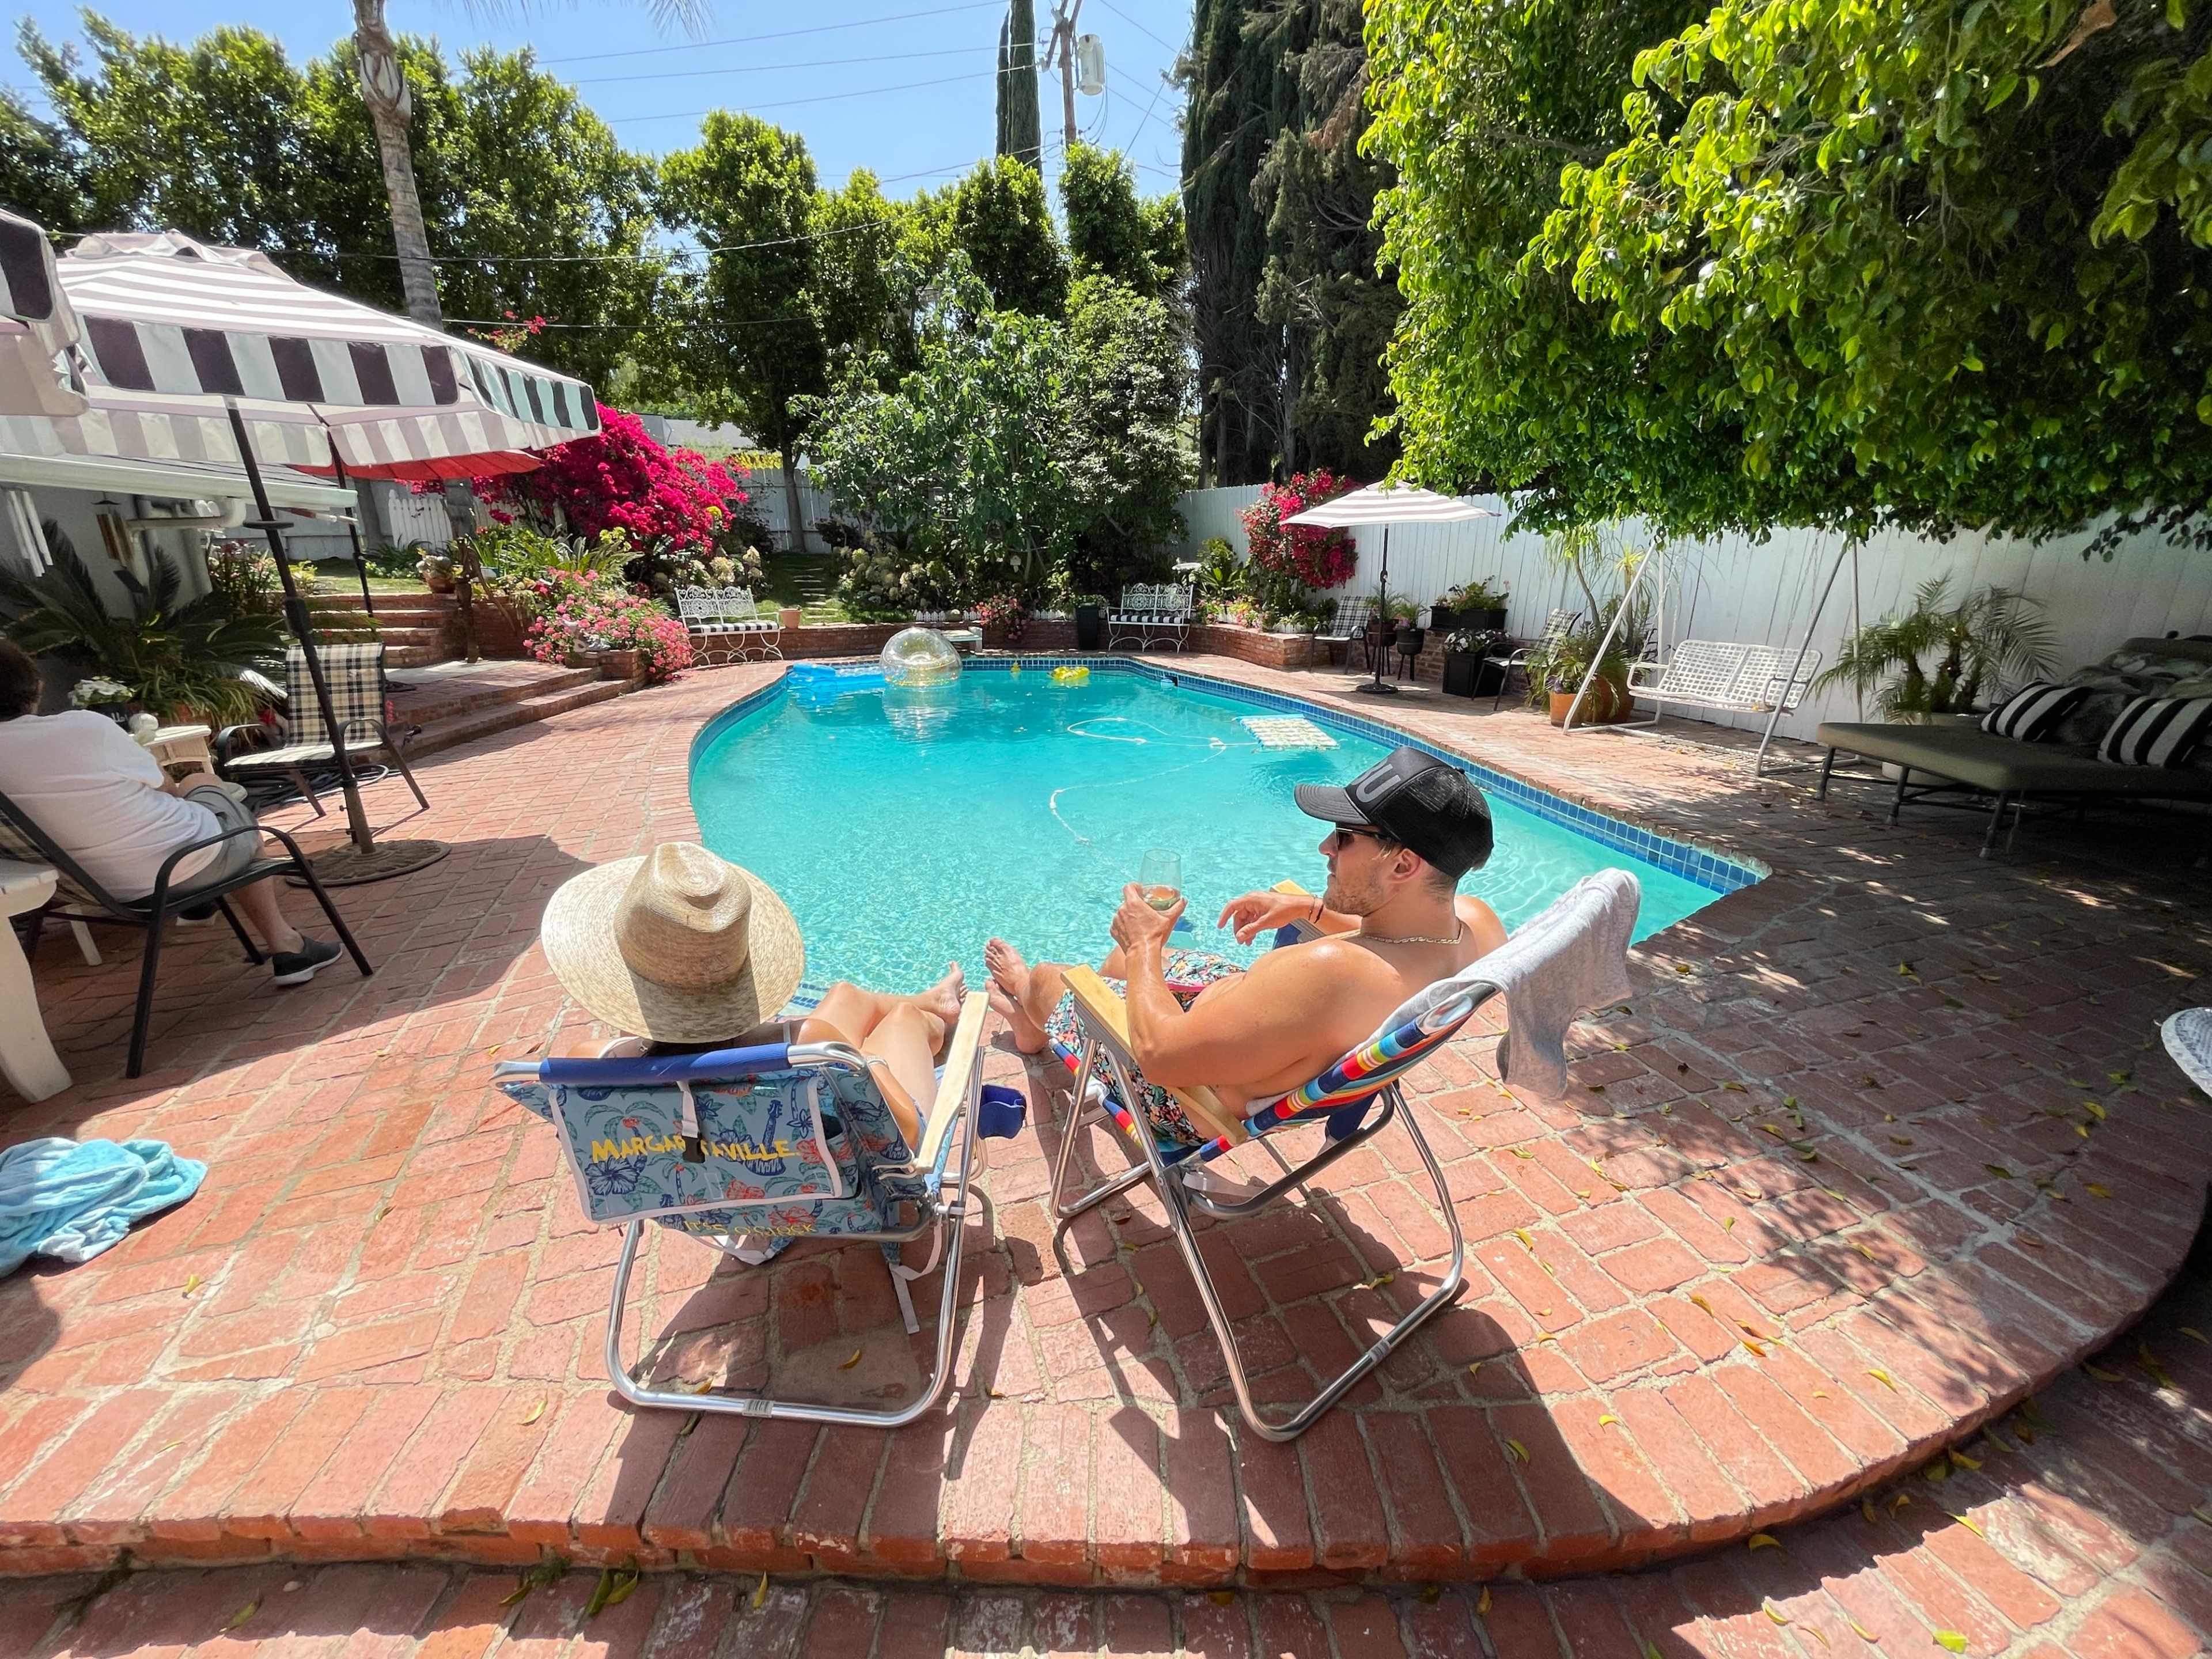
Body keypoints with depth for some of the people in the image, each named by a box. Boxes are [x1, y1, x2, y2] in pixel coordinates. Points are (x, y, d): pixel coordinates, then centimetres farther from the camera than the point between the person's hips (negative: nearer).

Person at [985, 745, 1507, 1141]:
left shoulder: (1332, 972, -46)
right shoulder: (1476, 921, -20)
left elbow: (1160, 1055, -36)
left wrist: (1144, 945, -20)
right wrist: (1313, 909, 5)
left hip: (1199, 1102, -7)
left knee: (1049, 978, 17)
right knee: (1125, 955, 27)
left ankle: (1035, 1010, 56)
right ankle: (1035, 1024, 56)